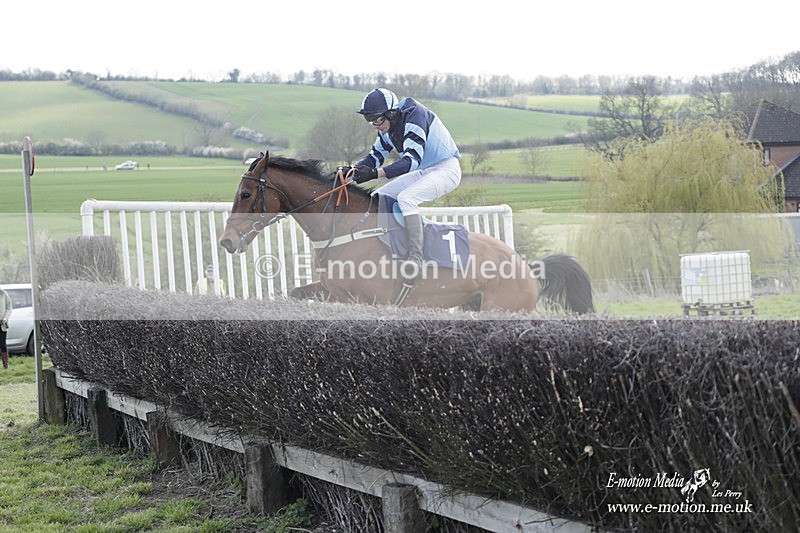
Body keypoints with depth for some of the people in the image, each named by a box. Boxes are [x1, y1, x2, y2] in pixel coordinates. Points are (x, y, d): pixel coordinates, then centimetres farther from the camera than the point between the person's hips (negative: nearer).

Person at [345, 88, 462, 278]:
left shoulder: (414, 117, -27)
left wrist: (375, 173, -46)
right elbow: (376, 155, 12)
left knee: (406, 198, -32)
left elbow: (411, 160, -36)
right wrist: (352, 170, -8)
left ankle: (416, 256, -37)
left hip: (446, 170, -10)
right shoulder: (387, 127, 1)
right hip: (422, 172, 10)